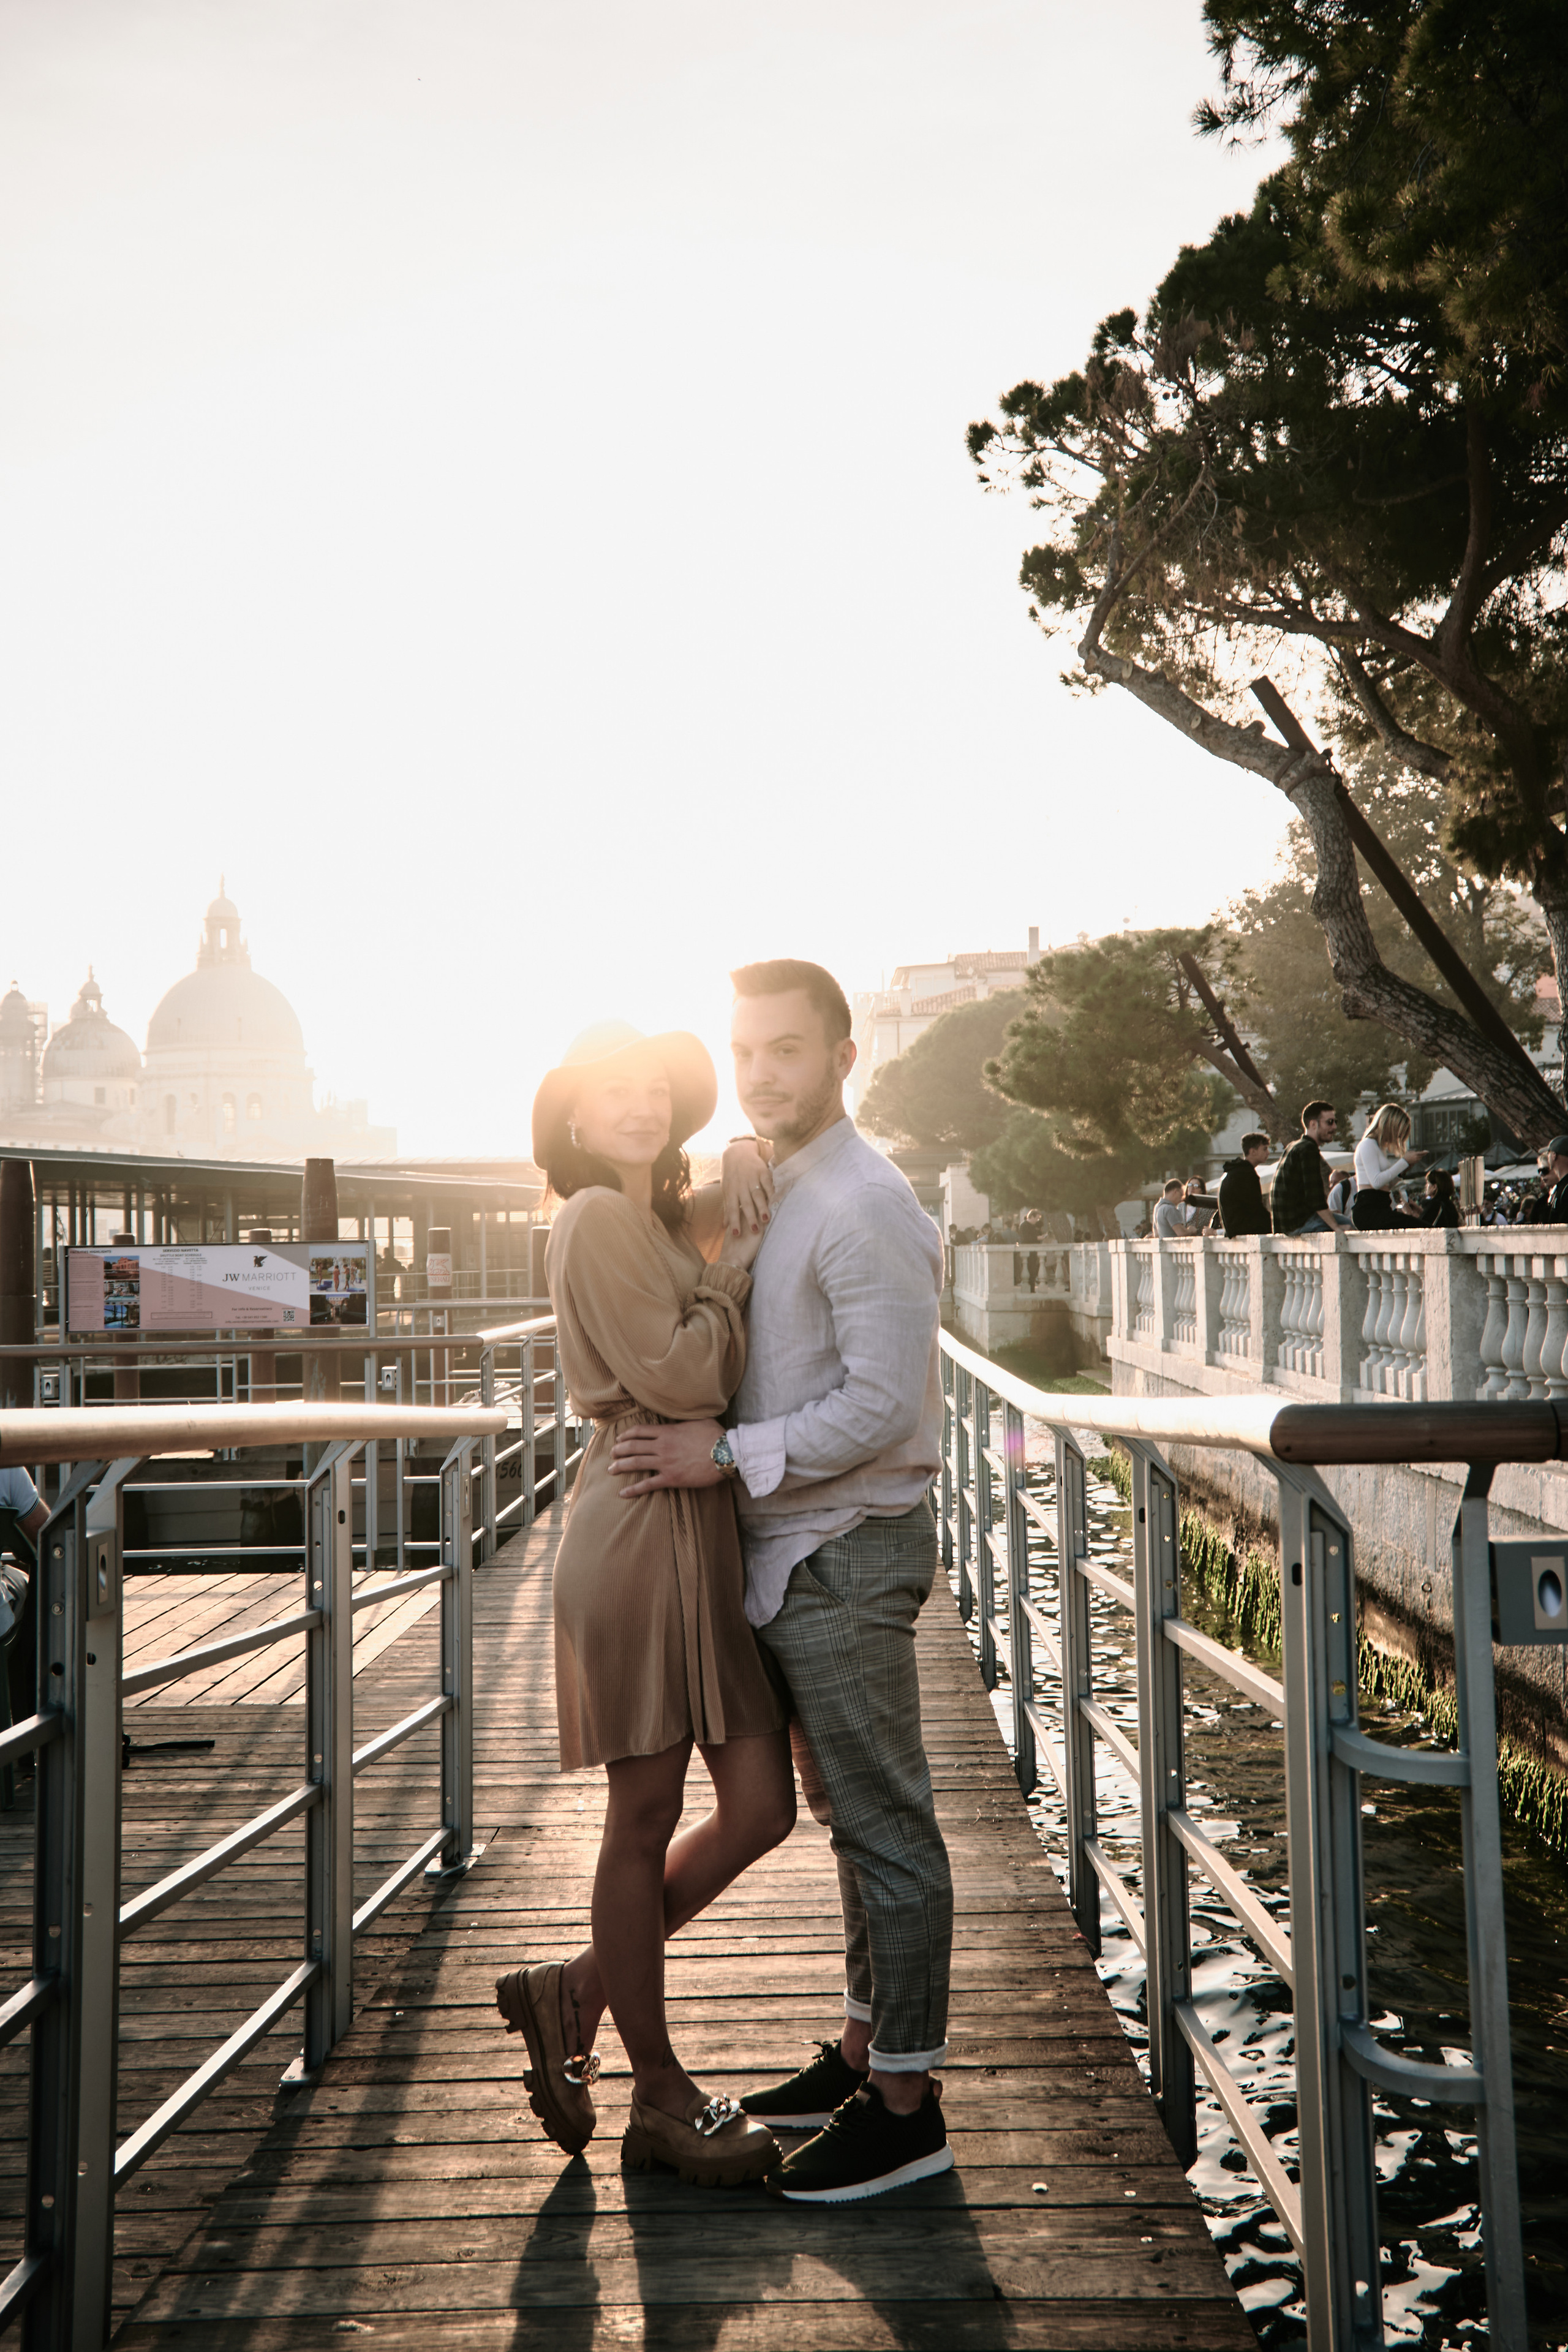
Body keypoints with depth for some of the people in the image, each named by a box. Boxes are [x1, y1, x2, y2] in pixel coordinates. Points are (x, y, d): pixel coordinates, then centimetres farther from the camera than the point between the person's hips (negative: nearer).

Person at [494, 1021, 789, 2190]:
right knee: (647, 1818, 3)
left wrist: (744, 1207, 10)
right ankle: (662, 2096, 18)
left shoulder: (663, 1221, 20)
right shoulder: (599, 1220, -8)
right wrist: (737, 1268, -5)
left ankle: (576, 1994, 24)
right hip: (643, 1532, -9)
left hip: (710, 1532, 9)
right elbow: (675, 1377, -17)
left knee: (761, 1808, 7)